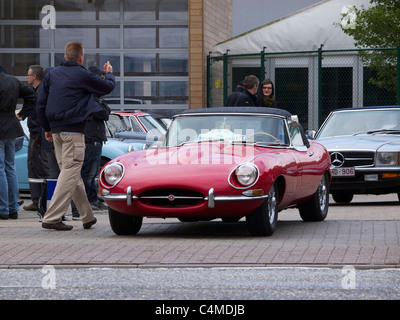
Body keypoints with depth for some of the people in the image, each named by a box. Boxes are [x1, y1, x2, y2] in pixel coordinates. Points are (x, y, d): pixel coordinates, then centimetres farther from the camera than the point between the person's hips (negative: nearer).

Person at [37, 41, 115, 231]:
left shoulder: (51, 74, 11)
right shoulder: (82, 75, -6)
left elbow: (41, 103, 12)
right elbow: (107, 87, 7)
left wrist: (47, 128, 21)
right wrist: (109, 73, 28)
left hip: (56, 130, 7)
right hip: (73, 130, -7)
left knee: (72, 174, 12)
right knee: (70, 173, -8)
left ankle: (88, 217, 20)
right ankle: (52, 218, -15)